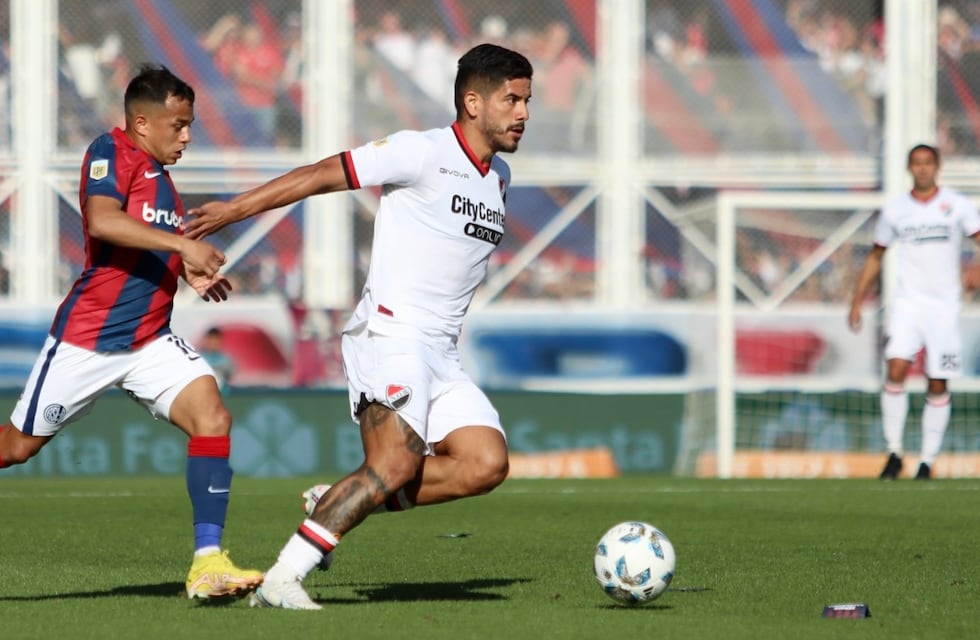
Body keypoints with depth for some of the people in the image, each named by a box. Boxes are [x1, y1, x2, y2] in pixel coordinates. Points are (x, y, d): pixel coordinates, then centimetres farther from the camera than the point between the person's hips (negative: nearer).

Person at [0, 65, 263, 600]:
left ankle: (207, 562, -19)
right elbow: (101, 221, -31)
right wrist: (182, 244, -31)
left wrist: (189, 272, 12)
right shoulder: (112, 153, -12)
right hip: (87, 340, -7)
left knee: (211, 415, -15)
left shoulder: (159, 174, 14)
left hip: (150, 341, 7)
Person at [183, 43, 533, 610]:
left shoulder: (499, 178, 17)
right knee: (395, 465, -23)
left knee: (487, 463, -10)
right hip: (391, 332, -8)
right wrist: (233, 210, -6)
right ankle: (282, 580, -18)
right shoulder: (424, 153, -8)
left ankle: (336, 505, -1)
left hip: (440, 355, 8)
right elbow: (324, 174, -6)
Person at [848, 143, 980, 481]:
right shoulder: (894, 210, 7)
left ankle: (927, 461, 10)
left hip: (944, 305, 0)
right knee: (896, 370, -18)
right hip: (907, 301, 0)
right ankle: (894, 453, -10)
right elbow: (875, 256, 16)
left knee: (938, 386, 1)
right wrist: (857, 302, 12)